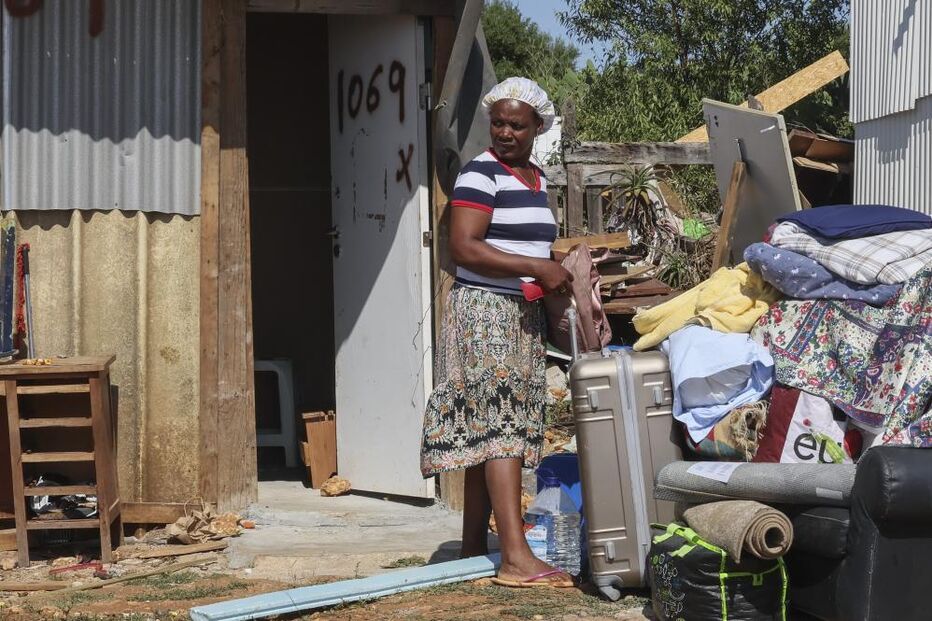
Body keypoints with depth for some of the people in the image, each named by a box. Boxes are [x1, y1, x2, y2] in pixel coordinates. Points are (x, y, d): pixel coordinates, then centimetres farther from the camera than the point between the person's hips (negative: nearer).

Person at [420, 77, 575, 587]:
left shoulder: (538, 179, 17)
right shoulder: (480, 174, -9)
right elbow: (464, 249, -19)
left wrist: (559, 267, 13)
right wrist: (536, 268, -21)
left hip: (524, 315, 8)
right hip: (484, 310, -8)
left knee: (486, 432, 9)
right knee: (500, 426, -16)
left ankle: (474, 548, 13)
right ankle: (516, 556, -22)